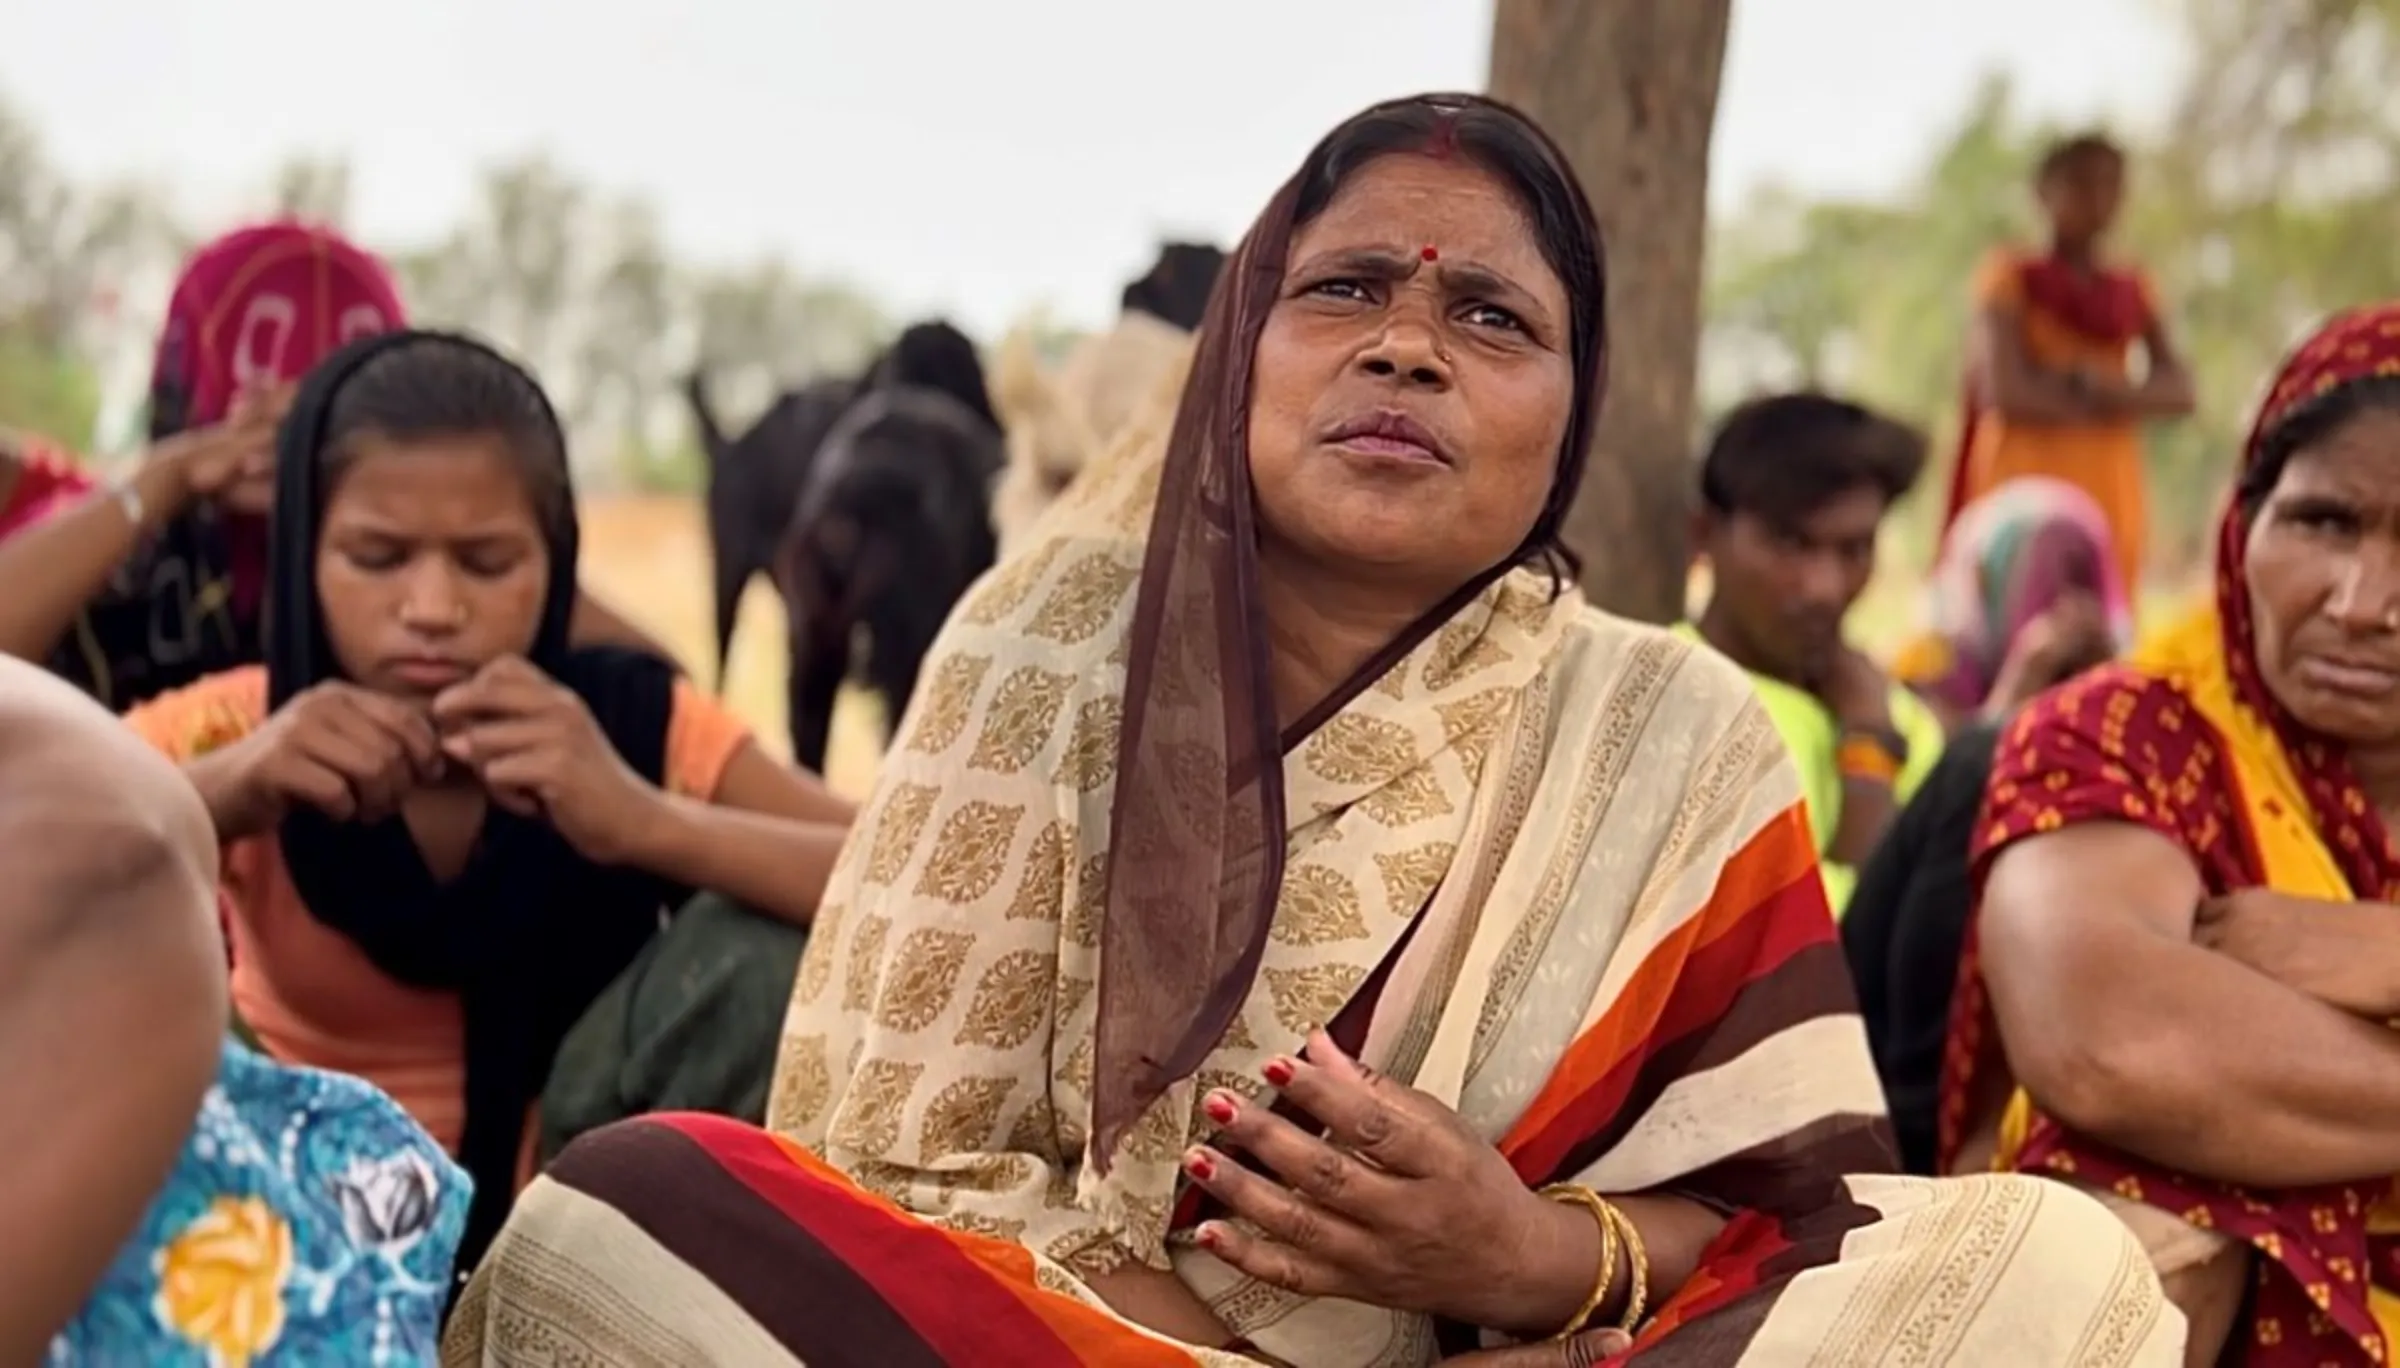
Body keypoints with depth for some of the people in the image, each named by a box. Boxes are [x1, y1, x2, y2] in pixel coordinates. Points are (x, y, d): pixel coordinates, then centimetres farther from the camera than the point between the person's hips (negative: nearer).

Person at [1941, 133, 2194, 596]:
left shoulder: (2133, 291, 15)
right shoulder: (2012, 275, 2)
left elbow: (2179, 389, 1)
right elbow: (2007, 390, -10)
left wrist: (2099, 387, -15)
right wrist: (2107, 406, -2)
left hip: (2109, 493, 4)